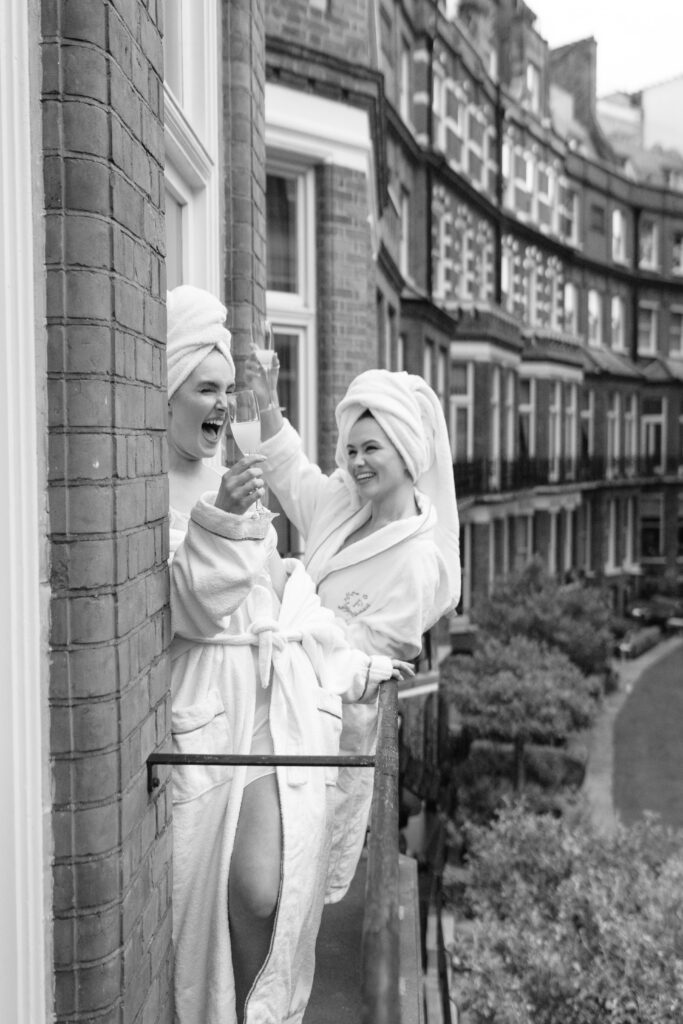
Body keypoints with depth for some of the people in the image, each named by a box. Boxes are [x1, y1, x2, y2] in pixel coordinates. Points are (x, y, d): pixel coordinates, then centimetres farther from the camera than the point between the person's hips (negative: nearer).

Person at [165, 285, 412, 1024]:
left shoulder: (232, 482, 17)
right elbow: (191, 606, -10)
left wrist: (353, 665, 22)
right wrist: (218, 519, -23)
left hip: (283, 692, 3)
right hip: (205, 704, -3)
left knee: (264, 887, -12)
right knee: (200, 888, -6)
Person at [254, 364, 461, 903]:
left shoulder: (419, 560, -19)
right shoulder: (343, 505, 2)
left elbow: (356, 648, -19)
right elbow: (292, 472, 17)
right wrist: (267, 406, 5)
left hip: (340, 717, -7)